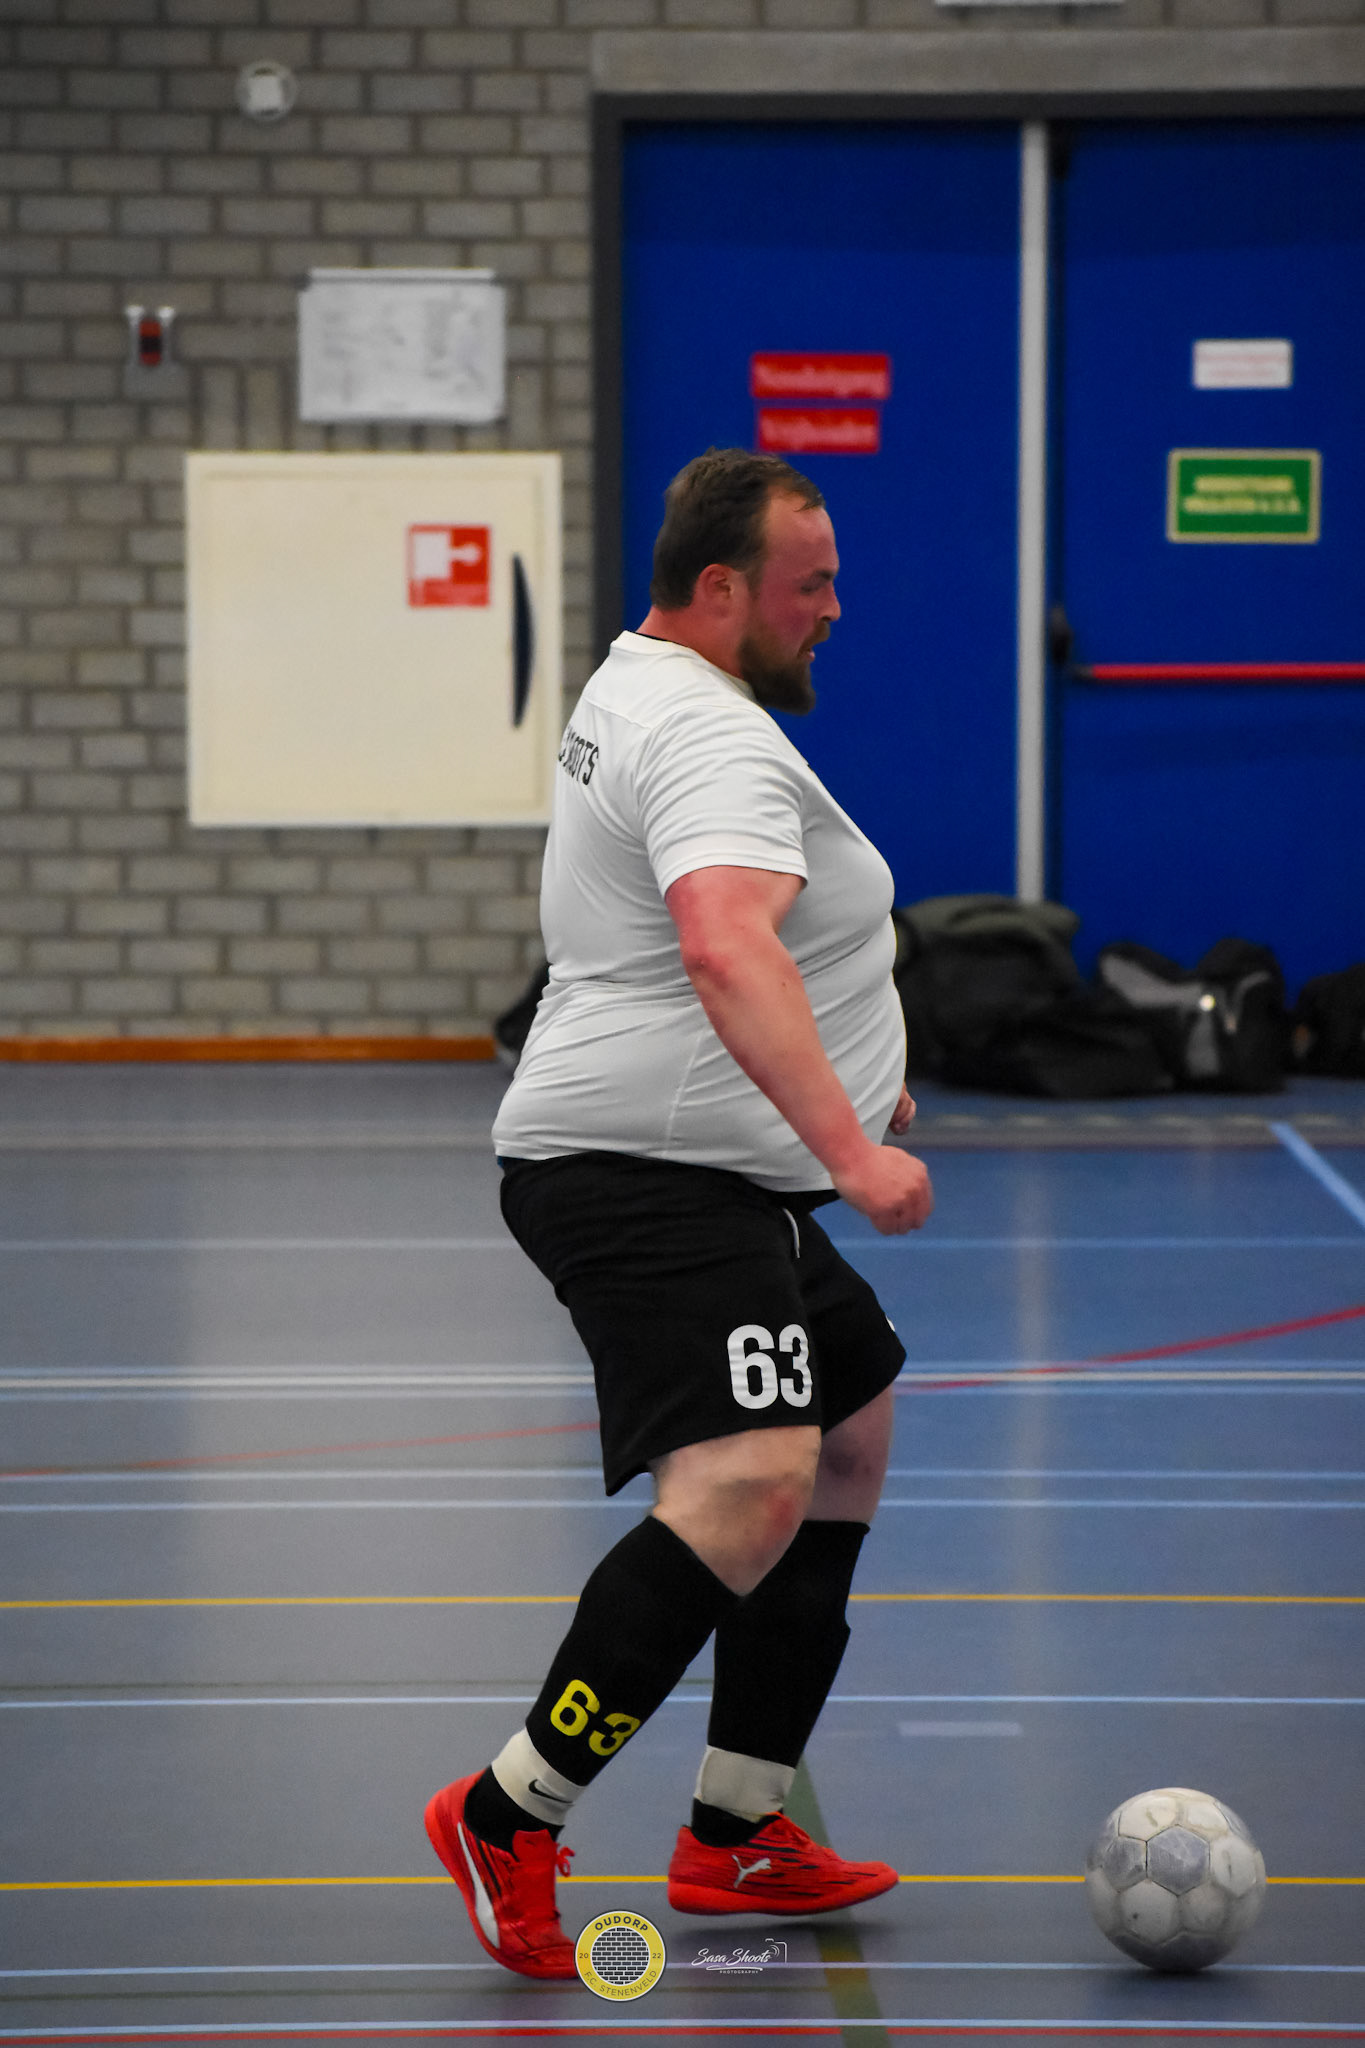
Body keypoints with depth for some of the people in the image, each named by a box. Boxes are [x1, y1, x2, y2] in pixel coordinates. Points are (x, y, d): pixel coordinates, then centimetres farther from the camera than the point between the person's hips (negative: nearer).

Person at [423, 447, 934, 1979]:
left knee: (852, 1437, 22)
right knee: (751, 1485, -26)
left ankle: (737, 1839, 22)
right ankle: (510, 1817, -22)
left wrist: (840, 1080, 41)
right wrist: (849, 1145, -40)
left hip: (706, 1178, 12)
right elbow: (727, 947, -35)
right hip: (651, 1178, -12)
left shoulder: (639, 693, 18)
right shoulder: (713, 735, -17)